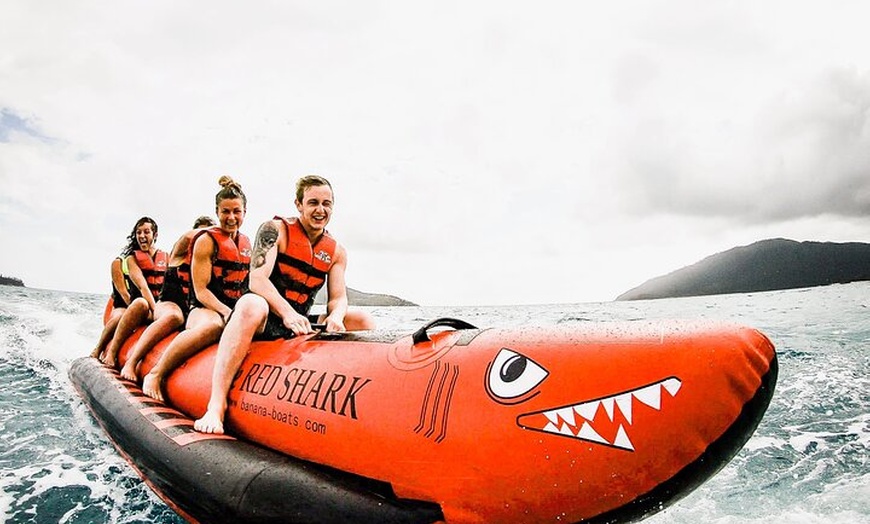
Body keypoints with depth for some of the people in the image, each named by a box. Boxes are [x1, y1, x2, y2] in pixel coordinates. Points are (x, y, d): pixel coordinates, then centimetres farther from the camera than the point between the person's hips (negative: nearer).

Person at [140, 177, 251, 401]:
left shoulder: (246, 242, 18)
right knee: (213, 325, -42)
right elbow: (201, 291, -7)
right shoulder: (206, 241, 0)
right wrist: (227, 312, -20)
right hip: (205, 310, -6)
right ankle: (155, 374, -25)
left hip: (236, 311, 6)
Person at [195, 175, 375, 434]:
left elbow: (338, 297, 3)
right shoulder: (276, 229, -5)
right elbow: (257, 280, -17)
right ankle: (216, 405, -38)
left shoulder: (336, 251, 10)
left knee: (364, 320, -10)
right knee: (252, 304, -40)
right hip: (264, 321, -5)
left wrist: (336, 315, -21)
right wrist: (287, 313, -32)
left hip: (301, 326, 5)